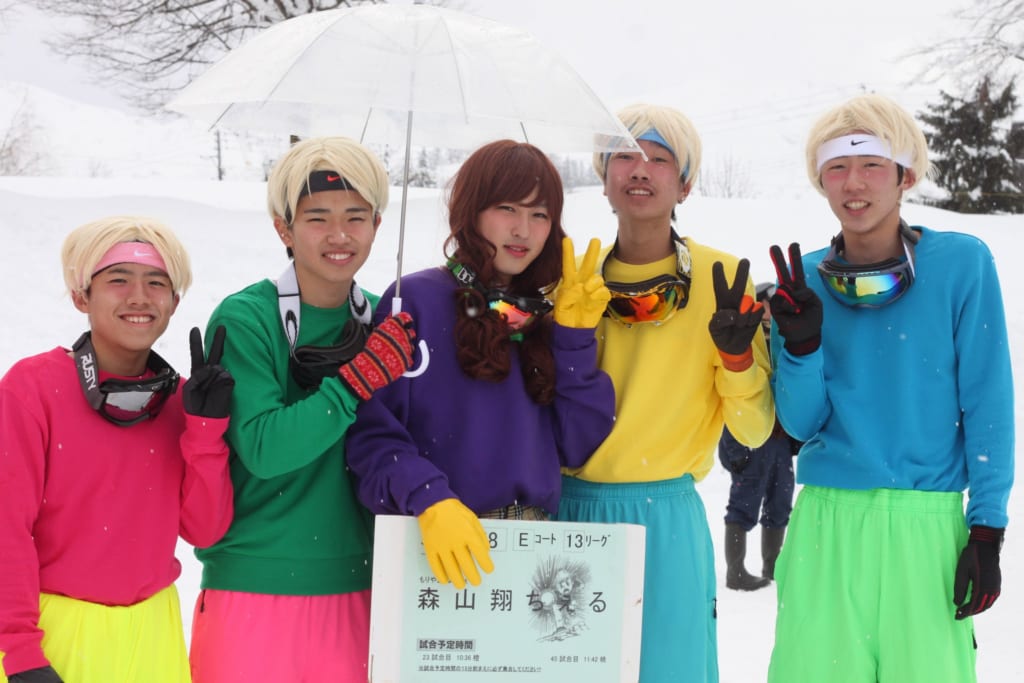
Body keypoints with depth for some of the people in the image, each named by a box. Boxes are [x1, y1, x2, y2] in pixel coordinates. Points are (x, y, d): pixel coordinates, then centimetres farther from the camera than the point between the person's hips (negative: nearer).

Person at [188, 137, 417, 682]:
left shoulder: (385, 325, 5)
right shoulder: (243, 320, -9)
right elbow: (263, 448, -19)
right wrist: (361, 379, -21)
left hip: (354, 591, 4)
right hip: (253, 589, -4)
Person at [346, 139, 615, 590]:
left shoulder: (544, 318, 11)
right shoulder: (415, 300, -4)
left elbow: (577, 446, 4)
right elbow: (372, 432, -11)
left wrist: (575, 335, -2)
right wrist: (429, 501, -26)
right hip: (437, 551, -4)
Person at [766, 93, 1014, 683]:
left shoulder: (961, 264, -3)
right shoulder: (806, 280, 5)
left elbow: (987, 405, -2)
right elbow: (803, 423, 4)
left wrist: (987, 528, -6)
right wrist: (800, 345, -13)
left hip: (927, 523, -2)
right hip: (827, 523, 2)